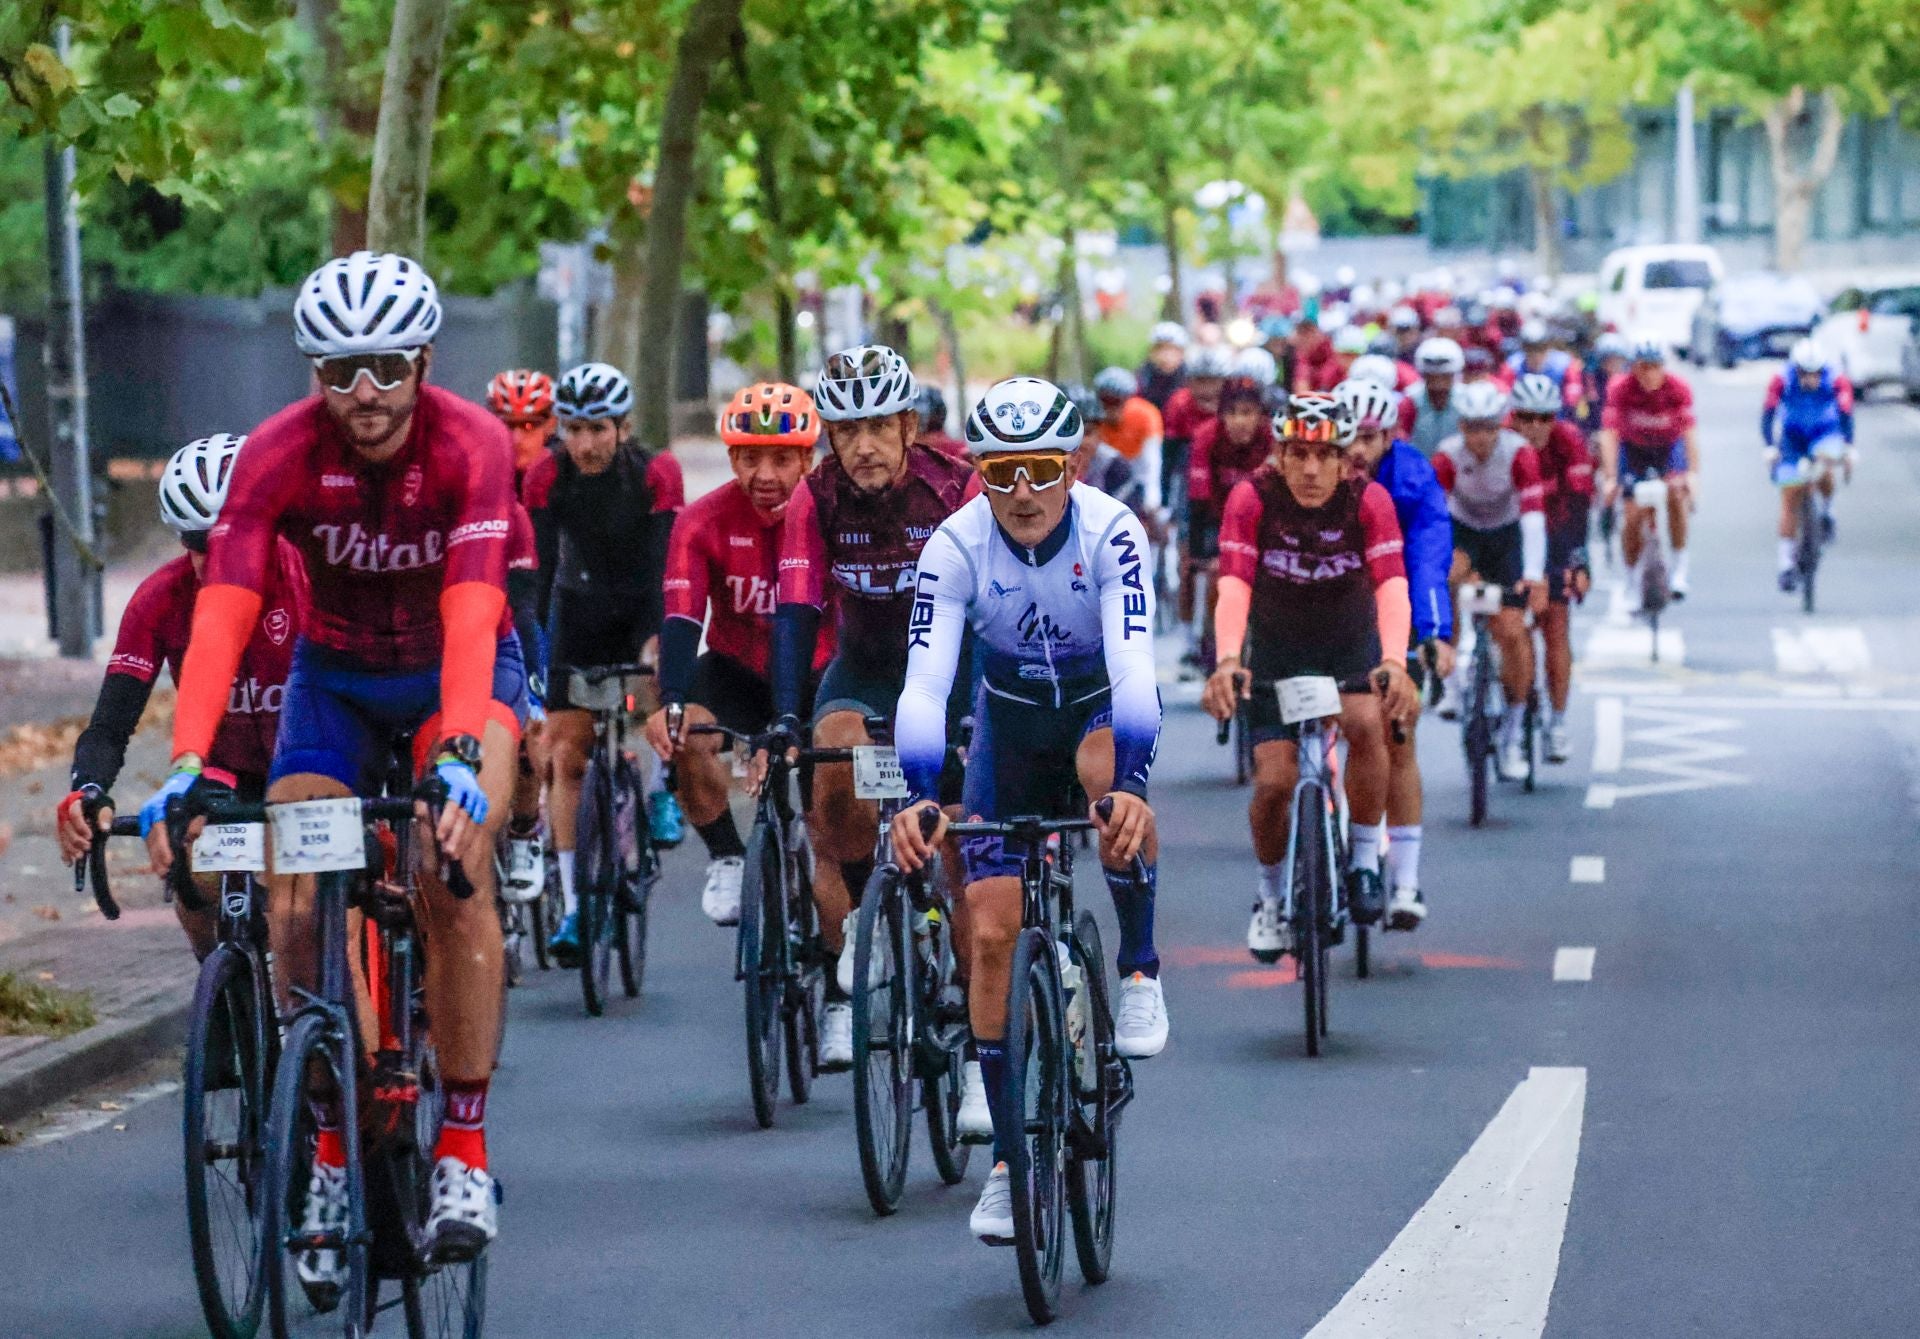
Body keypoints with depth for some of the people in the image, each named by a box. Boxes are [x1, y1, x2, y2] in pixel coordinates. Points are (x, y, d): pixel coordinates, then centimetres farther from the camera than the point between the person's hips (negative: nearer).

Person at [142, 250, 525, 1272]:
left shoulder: (472, 445, -27)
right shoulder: (278, 453, -23)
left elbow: (471, 613, -38)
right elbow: (222, 615, -33)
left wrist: (460, 757, -53)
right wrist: (185, 768, -46)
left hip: (459, 668, -2)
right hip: (335, 676, 2)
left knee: (454, 870, -28)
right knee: (295, 909, -14)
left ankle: (464, 1151, -19)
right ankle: (332, 1151, 5)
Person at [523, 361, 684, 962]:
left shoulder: (656, 473, -24)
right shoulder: (546, 478, -20)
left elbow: (666, 563, -29)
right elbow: (538, 568, -21)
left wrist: (662, 641, -39)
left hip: (645, 605, -1)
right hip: (580, 607, 1)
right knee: (567, 755, -7)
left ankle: (662, 793, -4)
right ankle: (573, 906, -3)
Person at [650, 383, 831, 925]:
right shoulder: (704, 522, -18)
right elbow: (681, 619, -28)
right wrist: (671, 702, -46)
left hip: (815, 675, 0)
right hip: (735, 671, 0)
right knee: (684, 738, -29)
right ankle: (727, 860, -5)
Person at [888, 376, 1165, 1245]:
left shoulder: (1111, 534, -28)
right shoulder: (956, 548, -24)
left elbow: (1134, 667, -39)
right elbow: (924, 683, -32)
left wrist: (1130, 787, -55)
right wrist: (918, 799, -49)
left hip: (1096, 705, -2)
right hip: (1009, 721, 2)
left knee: (1110, 775, -39)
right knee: (992, 932, -7)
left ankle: (1139, 971, -15)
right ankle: (1009, 1160, 4)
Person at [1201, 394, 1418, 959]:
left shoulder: (1368, 500, -21)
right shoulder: (1253, 499, -22)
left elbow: (1392, 585, -32)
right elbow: (1233, 587, -32)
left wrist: (1394, 662, -50)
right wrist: (1228, 661, -50)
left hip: (1351, 645, 0)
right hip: (1277, 651, 0)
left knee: (1366, 723, -31)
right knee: (1274, 782, -12)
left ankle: (1364, 860, -11)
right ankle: (1272, 896, 15)